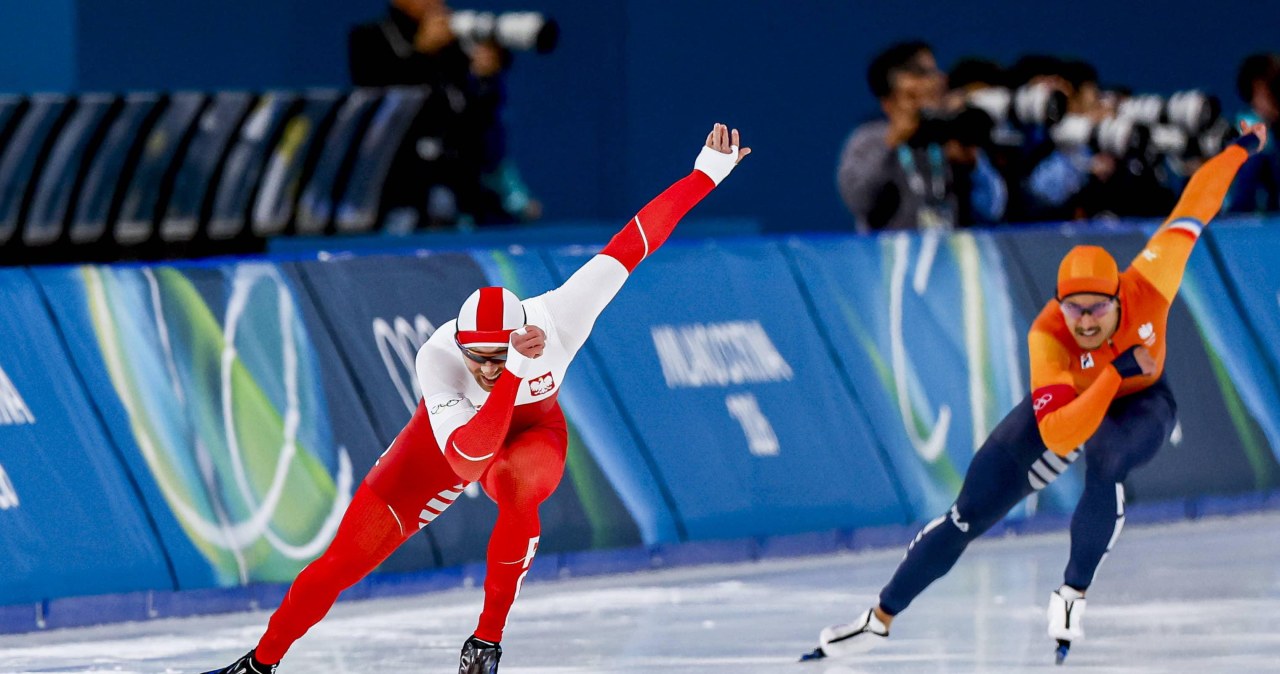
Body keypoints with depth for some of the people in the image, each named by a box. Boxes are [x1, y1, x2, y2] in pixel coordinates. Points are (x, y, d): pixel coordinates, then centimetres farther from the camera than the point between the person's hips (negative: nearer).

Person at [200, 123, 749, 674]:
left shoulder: (556, 320, -36)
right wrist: (512, 374, -57)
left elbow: (630, 244, -29)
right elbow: (466, 460, -47)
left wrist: (708, 173, -24)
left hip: (530, 429, 0)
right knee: (344, 561, -5)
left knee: (516, 486, -38)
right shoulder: (437, 359, -36)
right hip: (450, 433, 0)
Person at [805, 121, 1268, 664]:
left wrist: (1241, 150, -8)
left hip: (1138, 403, 0)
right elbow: (1057, 435, -46)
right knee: (971, 512, -3)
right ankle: (880, 619, 13)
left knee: (1106, 462, -37)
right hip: (1065, 404, 0)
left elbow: (1192, 209, -22)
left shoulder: (1148, 287, -35)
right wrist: (1115, 373, -55)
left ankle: (1074, 595, -18)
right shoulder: (1047, 336, -37)